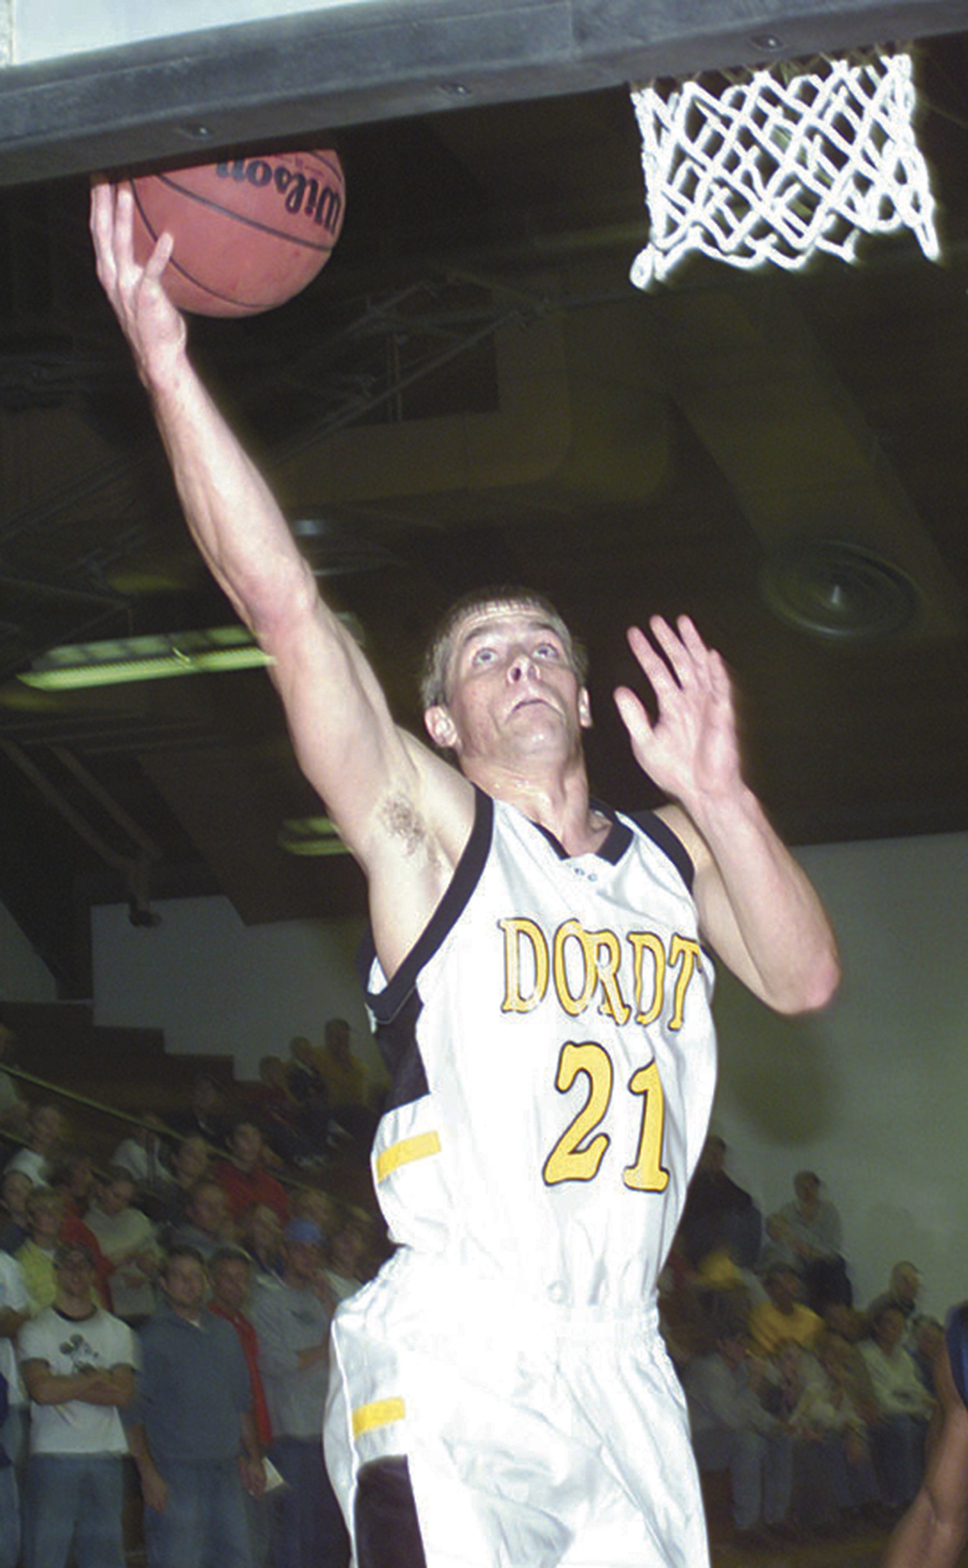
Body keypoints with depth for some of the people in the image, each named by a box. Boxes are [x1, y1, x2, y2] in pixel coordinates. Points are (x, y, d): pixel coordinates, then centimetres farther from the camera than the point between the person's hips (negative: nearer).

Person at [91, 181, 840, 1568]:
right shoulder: (428, 825, 3)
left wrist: (718, 793, -7)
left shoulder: (672, 855, 18)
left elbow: (803, 979, 3)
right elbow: (281, 603, -8)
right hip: (455, 1364, -5)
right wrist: (163, 362, -13)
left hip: (625, 1368, 5)